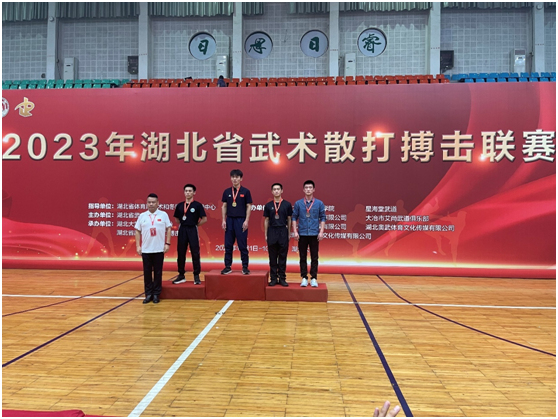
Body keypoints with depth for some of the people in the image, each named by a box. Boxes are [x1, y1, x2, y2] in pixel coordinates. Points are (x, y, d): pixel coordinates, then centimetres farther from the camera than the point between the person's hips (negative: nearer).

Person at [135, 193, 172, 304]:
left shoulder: (163, 215, 1)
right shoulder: (142, 216, 5)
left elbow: (168, 229, 2)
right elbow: (138, 231, 7)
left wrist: (167, 243, -5)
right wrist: (138, 246, 1)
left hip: (159, 249, -1)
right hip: (146, 250, 1)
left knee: (158, 272, 4)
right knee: (147, 272, 6)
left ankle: (156, 294, 14)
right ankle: (148, 294, 16)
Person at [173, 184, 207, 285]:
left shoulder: (197, 205, -4)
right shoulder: (179, 205, 8)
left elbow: (204, 219, -5)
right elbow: (176, 219, 18)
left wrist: (195, 225, -2)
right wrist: (183, 224, 5)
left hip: (193, 230, -4)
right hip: (182, 230, 4)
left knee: (195, 253, 0)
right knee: (181, 253, 8)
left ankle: (196, 276, 8)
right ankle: (181, 275, 19)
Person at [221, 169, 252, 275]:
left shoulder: (245, 191, -2)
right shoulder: (227, 192, 7)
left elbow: (249, 207, -3)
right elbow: (224, 206, 9)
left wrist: (246, 221, -10)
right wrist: (223, 220, 2)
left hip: (241, 220, -3)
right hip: (229, 220, 3)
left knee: (243, 245, 1)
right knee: (228, 245, 6)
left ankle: (245, 267, 8)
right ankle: (228, 267, 14)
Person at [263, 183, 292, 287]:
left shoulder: (287, 204, 3)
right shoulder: (268, 205, 6)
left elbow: (289, 220, 5)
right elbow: (266, 220, 9)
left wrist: (289, 234, 1)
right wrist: (266, 234, 5)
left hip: (283, 231, -1)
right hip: (272, 231, 1)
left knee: (283, 256, 3)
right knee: (272, 257, 5)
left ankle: (282, 278, 11)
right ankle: (273, 278, 12)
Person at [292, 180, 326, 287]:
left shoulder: (319, 203, 2)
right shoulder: (298, 203, 3)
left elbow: (323, 218, 4)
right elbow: (294, 218, 4)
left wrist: (321, 232, -4)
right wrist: (295, 231, -4)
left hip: (314, 234, 0)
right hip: (302, 234, 0)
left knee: (314, 257, 4)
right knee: (303, 257, 6)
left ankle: (314, 278, 12)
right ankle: (304, 278, 14)